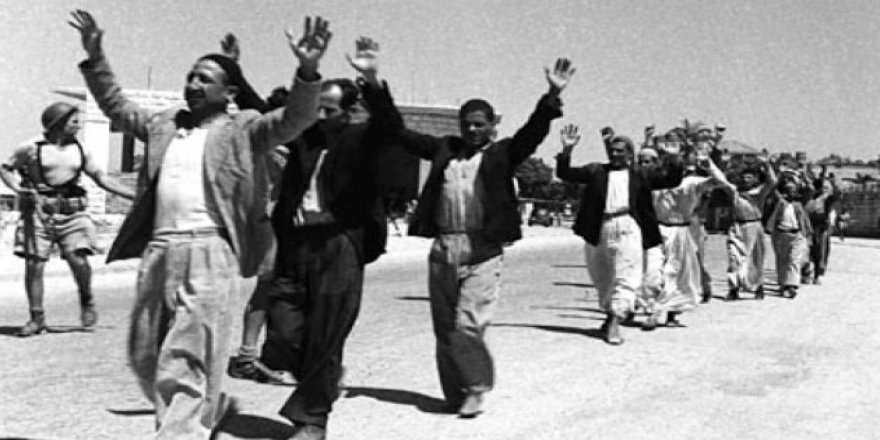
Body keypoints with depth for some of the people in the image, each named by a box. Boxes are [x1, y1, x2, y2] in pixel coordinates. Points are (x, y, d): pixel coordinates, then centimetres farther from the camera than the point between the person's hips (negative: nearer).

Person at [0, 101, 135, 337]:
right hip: (39, 211, -1)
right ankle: (37, 318, 10)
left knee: (78, 260, -14)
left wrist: (135, 196, 9)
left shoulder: (79, 150, 10)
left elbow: (102, 179, 14)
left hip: (72, 211, 2)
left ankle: (87, 300, 14)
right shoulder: (32, 148, 1)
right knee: (34, 265, -3)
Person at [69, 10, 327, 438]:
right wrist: (95, 57, 23)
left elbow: (295, 119, -9)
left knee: (186, 360, -9)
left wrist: (307, 71, -26)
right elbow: (117, 106, 32)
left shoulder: (243, 128, 4)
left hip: (208, 252, -7)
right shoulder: (163, 123, 21)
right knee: (144, 355, 16)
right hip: (158, 250, 7)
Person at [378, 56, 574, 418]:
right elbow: (400, 132, 13)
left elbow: (533, 131, -9)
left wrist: (553, 96, -25)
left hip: (482, 250, -4)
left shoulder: (502, 153, 5)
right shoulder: (444, 148, 14)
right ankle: (454, 392, 23)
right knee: (444, 329, 9)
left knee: (467, 326, -10)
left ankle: (475, 388, 11)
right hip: (443, 248, 4)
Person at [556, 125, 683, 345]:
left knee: (626, 277, -12)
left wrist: (674, 160, -7)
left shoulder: (641, 174, 14)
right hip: (599, 229, 2)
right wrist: (566, 150, -7)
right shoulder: (595, 171, 14)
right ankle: (610, 314, 32)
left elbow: (672, 180, 11)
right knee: (602, 277, 13)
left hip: (628, 228, -2)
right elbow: (564, 174, 8)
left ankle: (615, 321, -13)